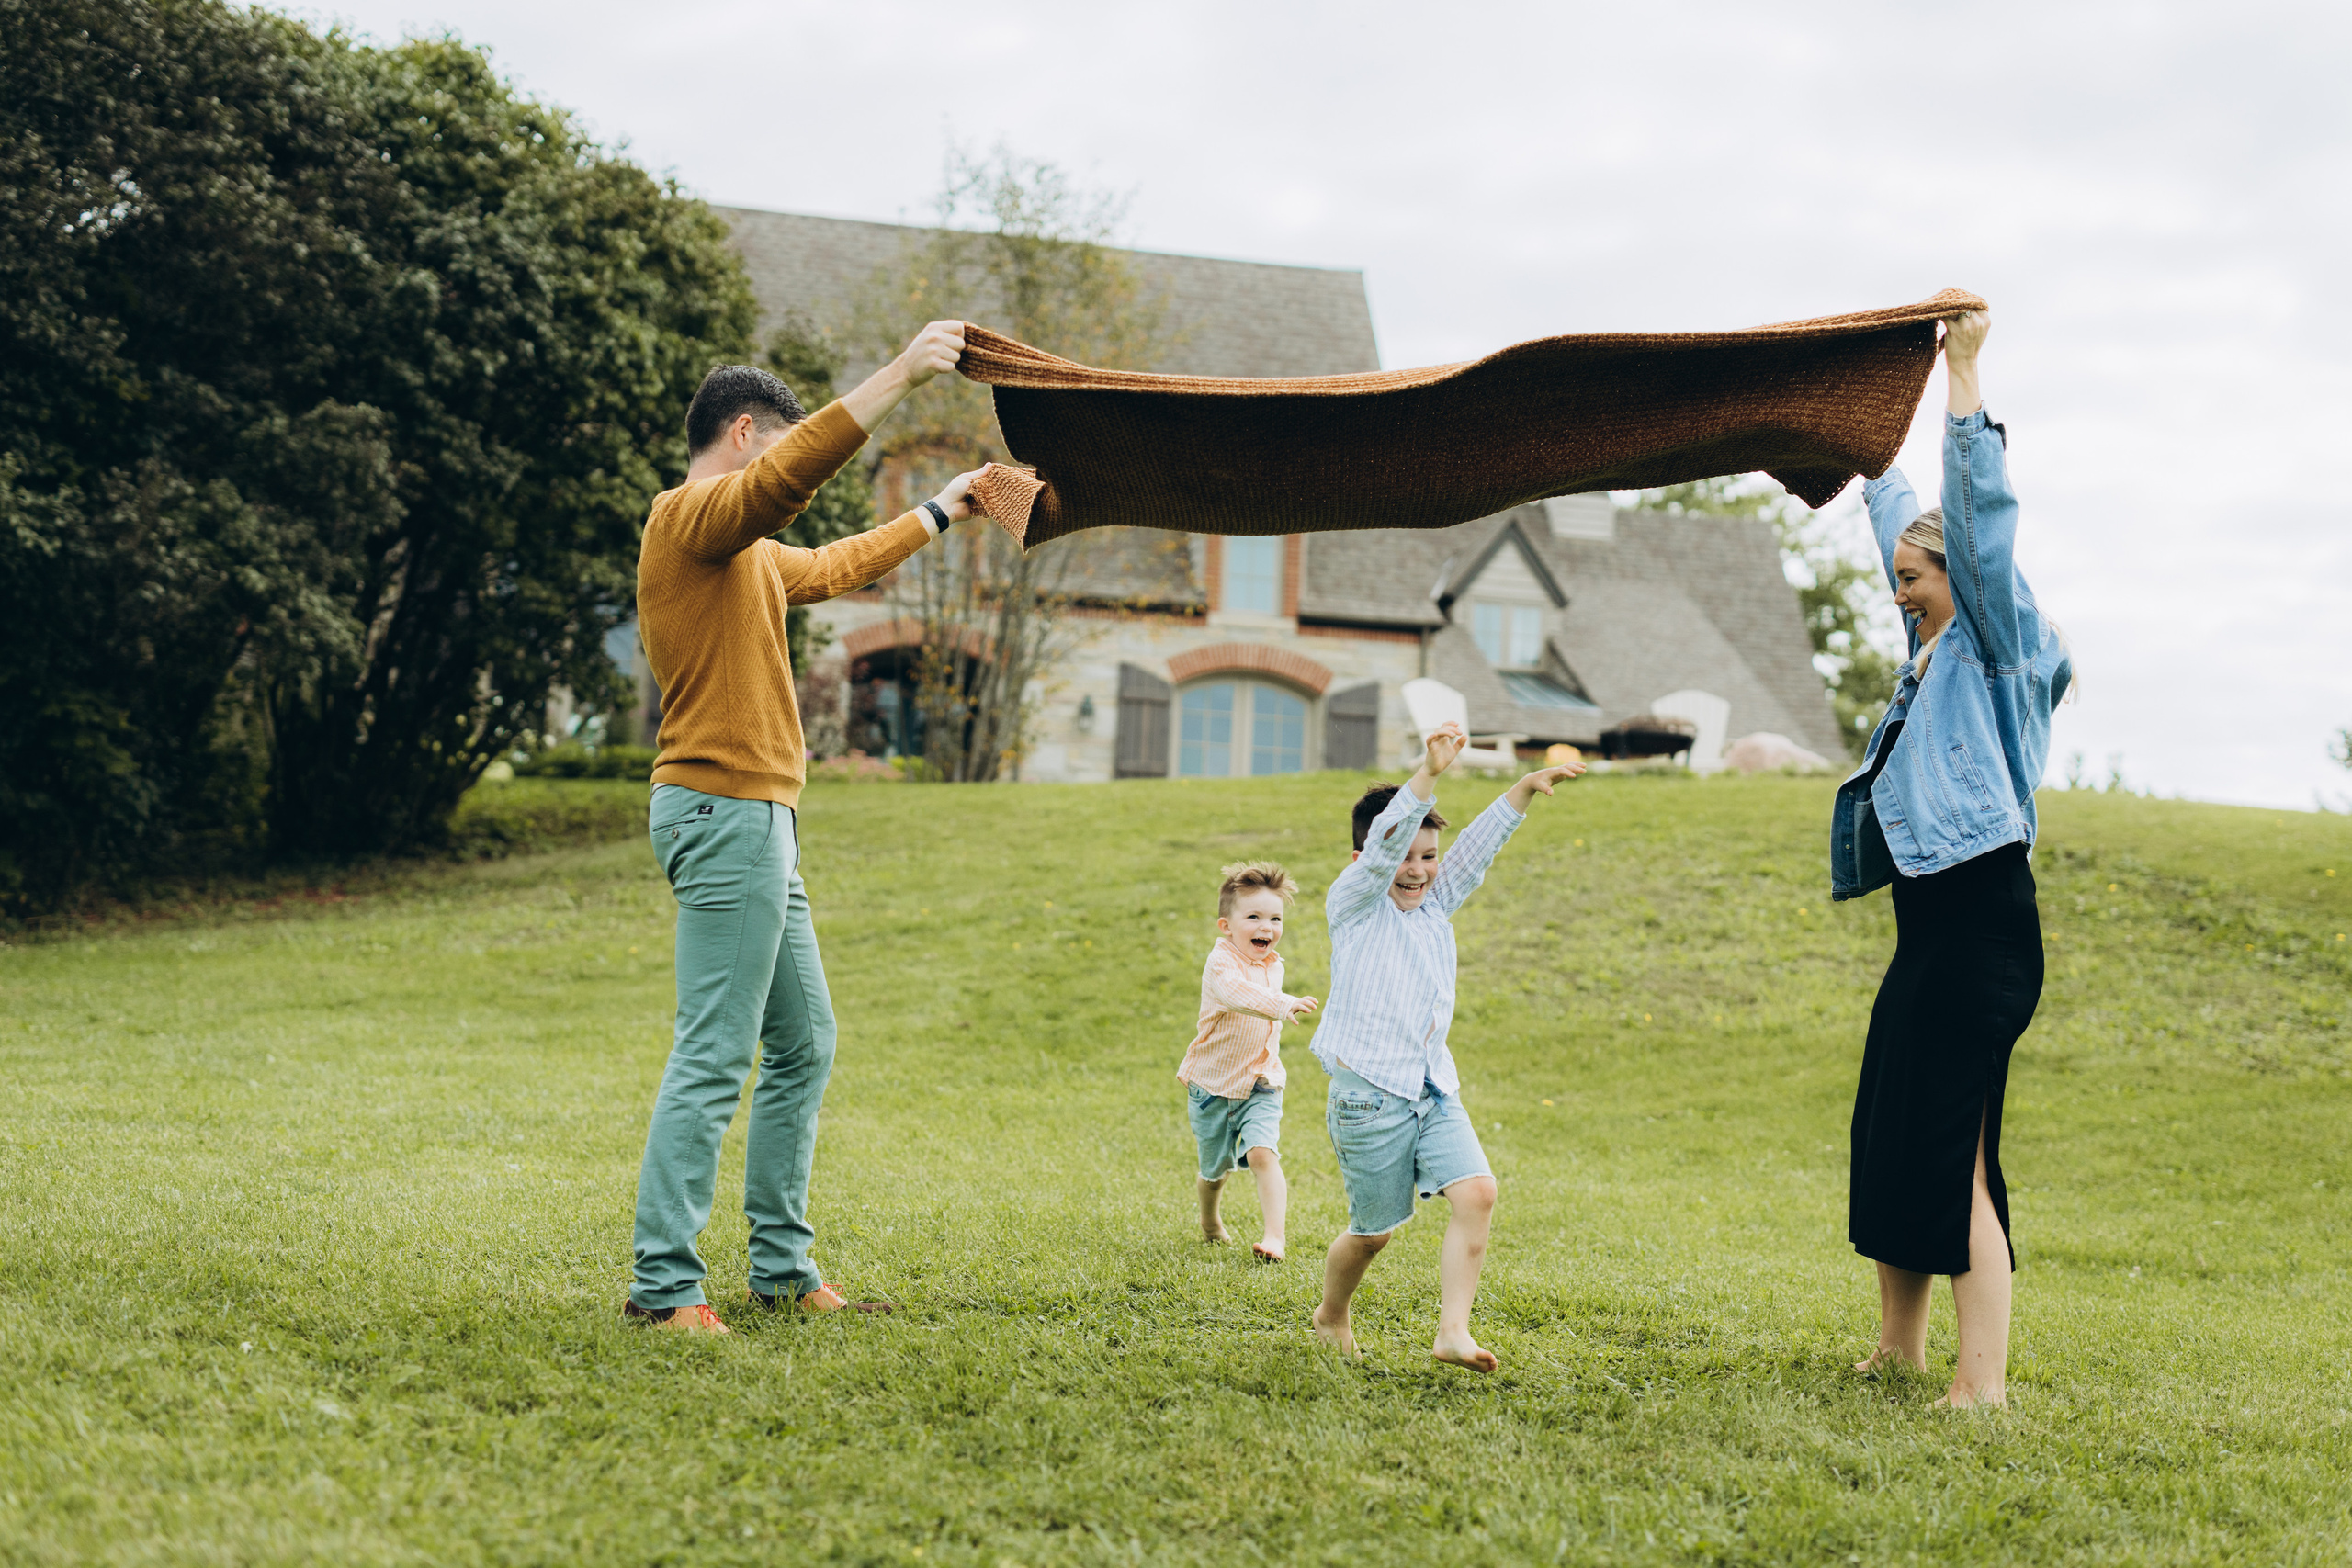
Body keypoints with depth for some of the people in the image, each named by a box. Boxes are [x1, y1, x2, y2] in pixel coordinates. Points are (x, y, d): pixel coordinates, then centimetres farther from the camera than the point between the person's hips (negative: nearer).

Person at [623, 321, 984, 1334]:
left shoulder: (751, 553, 22)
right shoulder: (690, 515, -9)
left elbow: (832, 566, 39)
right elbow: (791, 474, -27)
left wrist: (938, 515, 45)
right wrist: (899, 377, -29)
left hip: (759, 822, 11)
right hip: (725, 807, -11)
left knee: (804, 1045, 14)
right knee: (713, 1059, -12)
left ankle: (783, 1267, 20)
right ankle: (663, 1285, -11)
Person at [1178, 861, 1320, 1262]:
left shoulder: (1272, 965, 4)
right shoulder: (1221, 964, -20)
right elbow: (1237, 994, -43)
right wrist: (1284, 1004, -58)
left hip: (1260, 1085, 4)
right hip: (1213, 1083, -4)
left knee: (1262, 1154, -19)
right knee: (1215, 1168, 12)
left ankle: (1274, 1237, -21)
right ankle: (1210, 1220, 42)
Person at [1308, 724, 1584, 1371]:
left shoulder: (1436, 903, 12)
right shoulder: (1352, 904, -5)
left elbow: (1479, 844, 2)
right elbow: (1384, 841, -21)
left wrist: (1526, 788, -13)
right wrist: (1430, 771, -35)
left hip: (1436, 1092, 5)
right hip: (1370, 1094, -5)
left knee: (1476, 1193, -15)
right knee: (1374, 1229, 5)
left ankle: (1453, 1332, -15)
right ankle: (1331, 1316, 33)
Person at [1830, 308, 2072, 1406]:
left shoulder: (1996, 641, -4)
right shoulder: (1932, 646, 17)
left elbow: (1983, 510, -16)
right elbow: (1898, 517, 29)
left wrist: (1961, 370, -15)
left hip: (1982, 923, -9)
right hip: (1930, 928, 9)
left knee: (1952, 1152, -12)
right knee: (1886, 1133, 14)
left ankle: (1983, 1383, -12)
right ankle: (1899, 1345, 25)